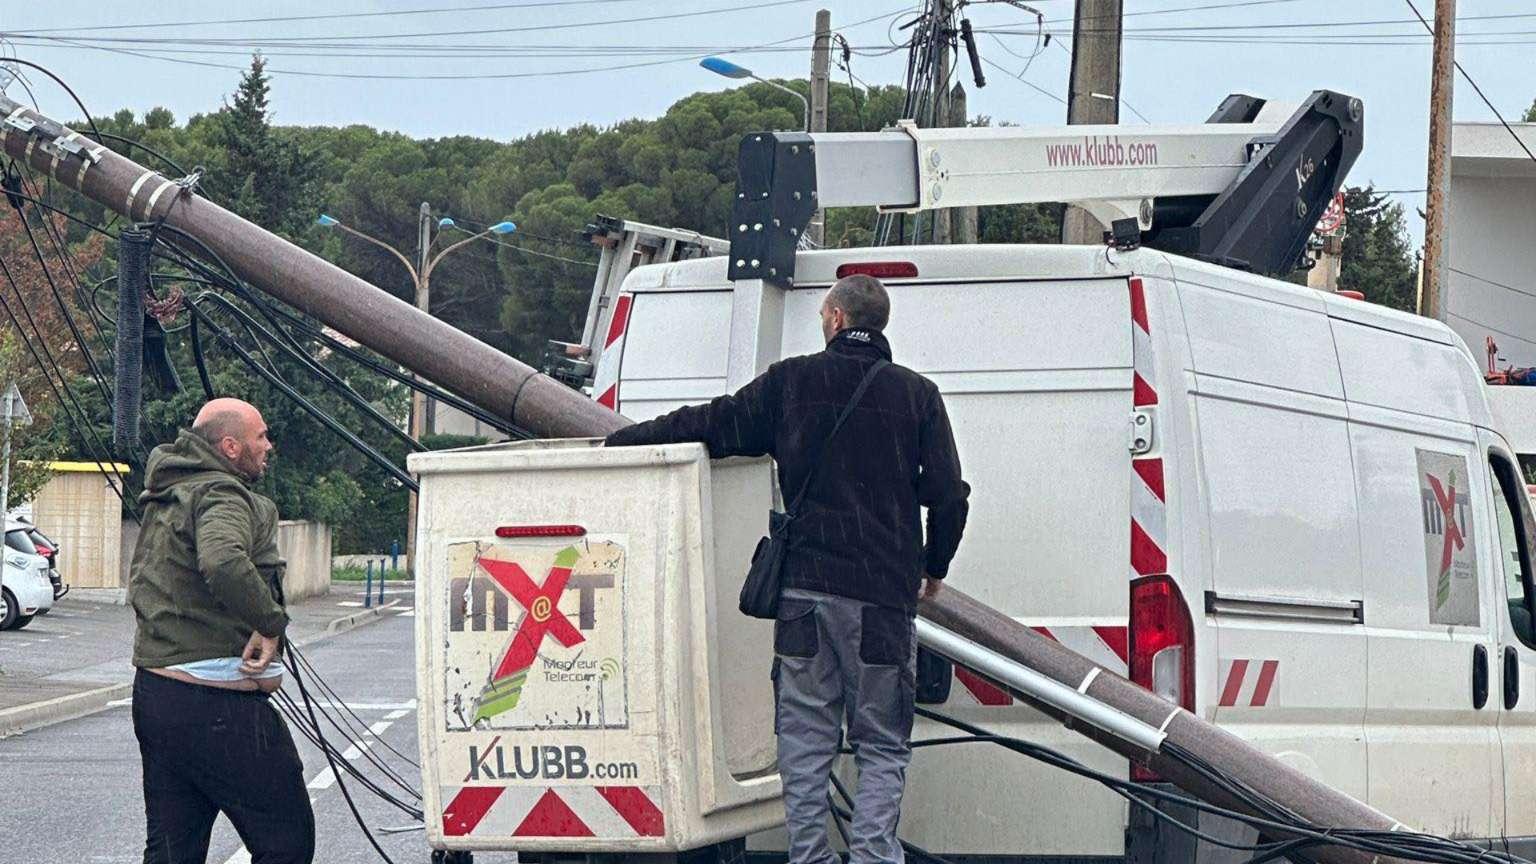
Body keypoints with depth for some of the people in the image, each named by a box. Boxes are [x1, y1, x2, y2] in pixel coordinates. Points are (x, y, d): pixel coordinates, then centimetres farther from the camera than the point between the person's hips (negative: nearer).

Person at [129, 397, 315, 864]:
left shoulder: (163, 499, 18)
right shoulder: (221, 497, -13)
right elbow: (224, 563, -35)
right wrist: (271, 623, -23)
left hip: (152, 688, 10)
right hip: (216, 704, -10)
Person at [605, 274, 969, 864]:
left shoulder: (791, 382, 4)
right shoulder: (916, 394, 4)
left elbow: (710, 427, 6)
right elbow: (948, 495, 2)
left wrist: (619, 442, 17)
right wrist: (934, 568, 19)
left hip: (803, 586, 1)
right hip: (882, 592, -1)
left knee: (804, 739, 7)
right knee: (882, 746, 4)